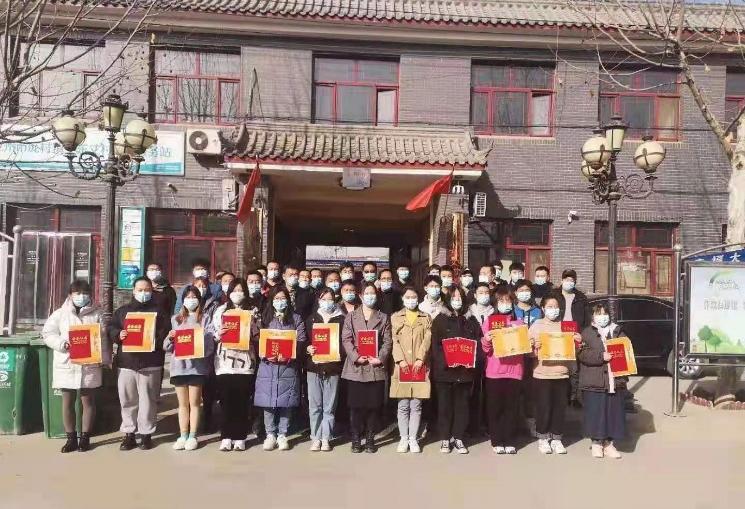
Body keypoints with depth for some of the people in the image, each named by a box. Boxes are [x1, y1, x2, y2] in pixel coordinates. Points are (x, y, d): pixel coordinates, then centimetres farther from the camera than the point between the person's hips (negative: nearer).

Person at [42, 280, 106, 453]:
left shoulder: (97, 314, 3)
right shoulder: (60, 314, 5)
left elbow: (103, 338, 2)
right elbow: (47, 333, 3)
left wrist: (104, 359, -5)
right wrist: (62, 344, -14)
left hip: (89, 365, -1)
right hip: (66, 365, 1)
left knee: (88, 401, 6)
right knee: (67, 402, 8)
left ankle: (85, 437, 17)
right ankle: (71, 438, 19)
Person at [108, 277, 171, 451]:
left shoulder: (158, 310, 8)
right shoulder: (122, 310, 15)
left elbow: (166, 332, 0)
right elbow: (110, 329, 10)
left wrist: (154, 338, -18)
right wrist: (119, 335, -10)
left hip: (150, 363, -2)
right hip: (126, 362, 2)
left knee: (148, 400, 1)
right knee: (127, 400, 6)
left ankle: (146, 434, 11)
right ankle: (129, 434, 16)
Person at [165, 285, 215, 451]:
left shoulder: (204, 319, 3)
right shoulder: (176, 319, 13)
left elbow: (210, 345, -3)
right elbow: (167, 347, 11)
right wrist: (170, 338, -9)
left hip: (197, 365, -3)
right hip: (178, 364, 3)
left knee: (194, 403, 3)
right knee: (182, 403, 9)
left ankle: (192, 436, 10)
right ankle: (183, 436, 15)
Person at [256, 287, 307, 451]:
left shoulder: (296, 319, 9)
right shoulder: (265, 318, 12)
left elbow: (301, 341, 0)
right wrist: (266, 355, -13)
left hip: (288, 366, -1)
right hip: (268, 365, 1)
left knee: (286, 402, 1)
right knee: (268, 401, 1)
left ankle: (282, 435, 11)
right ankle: (270, 434, 11)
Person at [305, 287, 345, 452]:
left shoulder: (341, 319, 6)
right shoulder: (312, 318, 12)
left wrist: (338, 351, -16)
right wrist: (307, 349, -9)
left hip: (333, 368, -1)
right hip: (314, 367, 1)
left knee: (329, 406, 2)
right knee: (314, 405, 3)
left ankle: (326, 438, 11)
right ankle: (315, 437, 12)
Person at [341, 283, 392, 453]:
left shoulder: (383, 318, 12)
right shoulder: (351, 316, 9)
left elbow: (387, 341, 4)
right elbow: (346, 339, 0)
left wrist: (380, 358, -11)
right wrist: (356, 357, -13)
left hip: (376, 367, 1)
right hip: (356, 367, -1)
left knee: (373, 405, 4)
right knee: (356, 406, 1)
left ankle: (370, 439, 15)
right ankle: (356, 439, 12)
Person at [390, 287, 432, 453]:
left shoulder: (426, 318, 13)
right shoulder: (395, 317, 12)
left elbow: (427, 339, 2)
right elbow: (394, 340, 2)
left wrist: (420, 359, -12)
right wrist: (400, 359, -11)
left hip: (419, 366, 0)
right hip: (402, 366, 0)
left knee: (416, 405, 2)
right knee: (403, 405, 1)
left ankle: (413, 439, 10)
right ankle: (404, 438, 11)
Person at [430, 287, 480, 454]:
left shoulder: (470, 321, 13)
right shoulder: (440, 320, 3)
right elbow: (435, 345, -5)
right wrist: (447, 361, -18)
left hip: (465, 370, 2)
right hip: (445, 370, -2)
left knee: (462, 404, 6)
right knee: (445, 405, 3)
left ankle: (458, 438, 16)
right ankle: (445, 438, 14)